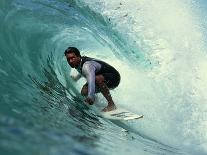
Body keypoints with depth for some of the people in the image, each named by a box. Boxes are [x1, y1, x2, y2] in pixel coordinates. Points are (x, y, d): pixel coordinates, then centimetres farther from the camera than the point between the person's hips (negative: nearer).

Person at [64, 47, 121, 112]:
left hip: (114, 78, -8)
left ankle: (111, 104, -29)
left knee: (97, 79, -39)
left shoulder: (87, 65, -34)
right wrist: (76, 78, 39)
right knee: (84, 92, -8)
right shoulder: (79, 63, -7)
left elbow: (91, 80, -54)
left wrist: (90, 96, -70)